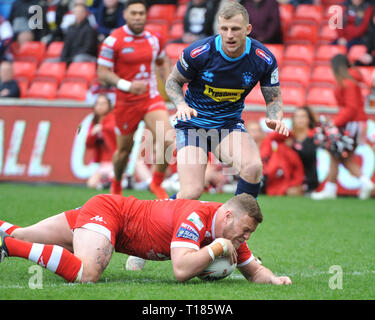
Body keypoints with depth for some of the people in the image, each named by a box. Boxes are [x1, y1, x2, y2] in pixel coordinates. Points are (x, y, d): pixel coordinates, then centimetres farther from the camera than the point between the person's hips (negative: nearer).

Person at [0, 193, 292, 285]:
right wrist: (217, 247, -33)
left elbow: (254, 270, 6)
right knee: (86, 273, -37)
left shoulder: (231, 231, -6)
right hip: (107, 210, -8)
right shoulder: (196, 217, -31)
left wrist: (274, 279, -13)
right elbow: (181, 270, -43)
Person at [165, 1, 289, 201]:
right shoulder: (197, 53, -18)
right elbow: (173, 82, -1)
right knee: (191, 193, -17)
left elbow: (273, 99, 1)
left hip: (230, 124, 2)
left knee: (253, 166, -30)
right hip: (193, 123, -2)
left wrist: (275, 119, -21)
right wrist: (181, 105, -22)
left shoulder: (264, 60, -13)